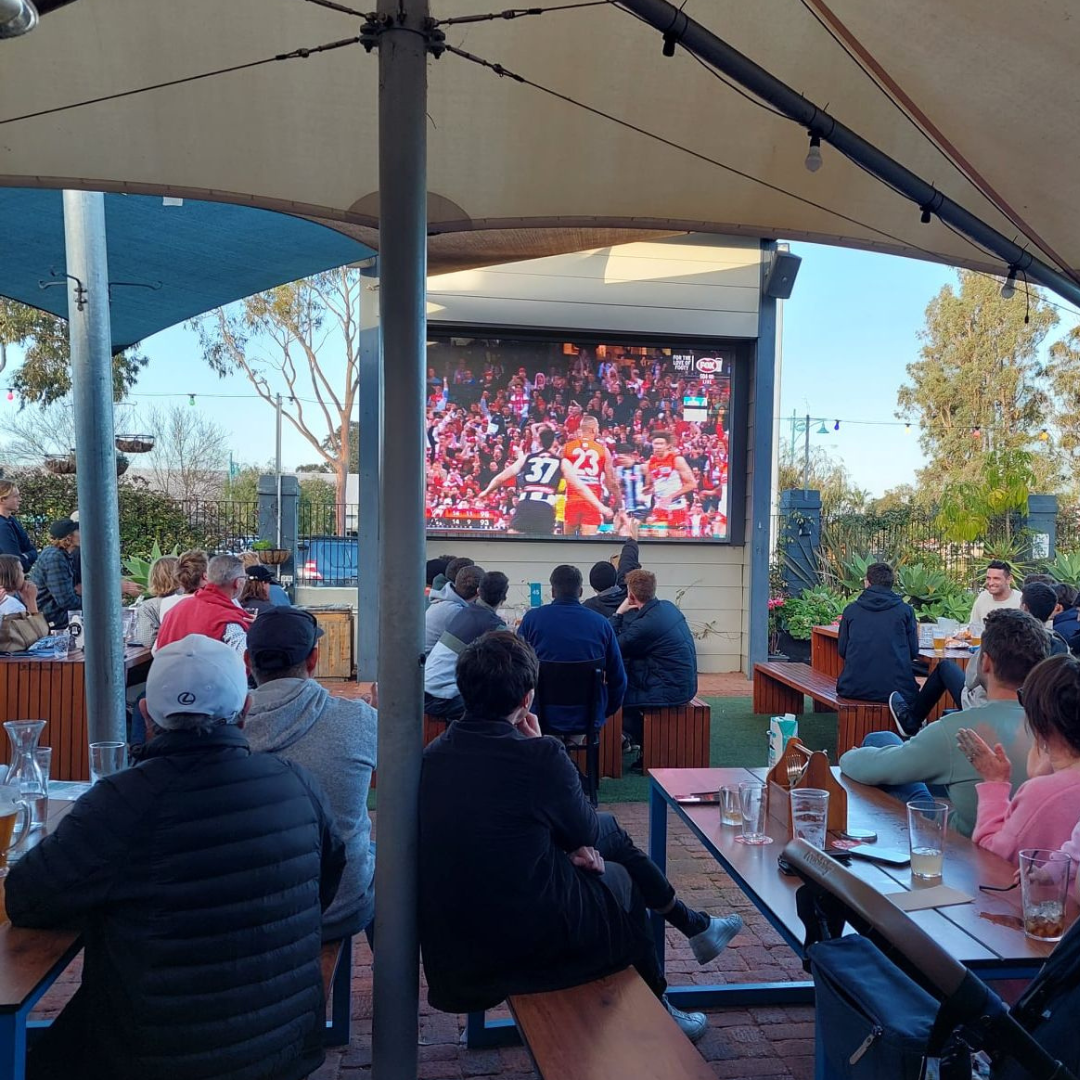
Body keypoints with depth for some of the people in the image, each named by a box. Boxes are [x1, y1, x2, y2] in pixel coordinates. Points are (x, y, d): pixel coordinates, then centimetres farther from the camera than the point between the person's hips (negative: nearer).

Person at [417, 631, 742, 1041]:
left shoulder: (434, 753, -5)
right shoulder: (539, 756, -25)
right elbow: (588, 834, -8)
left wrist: (567, 845, 0)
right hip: (530, 934, -6)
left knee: (609, 829, 20)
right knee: (619, 876, 24)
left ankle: (693, 924, 40)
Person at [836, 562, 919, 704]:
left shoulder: (850, 610, 3)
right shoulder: (905, 610, 1)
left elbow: (842, 651, 8)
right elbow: (913, 652, 6)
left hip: (854, 689, 1)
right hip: (896, 689, -1)